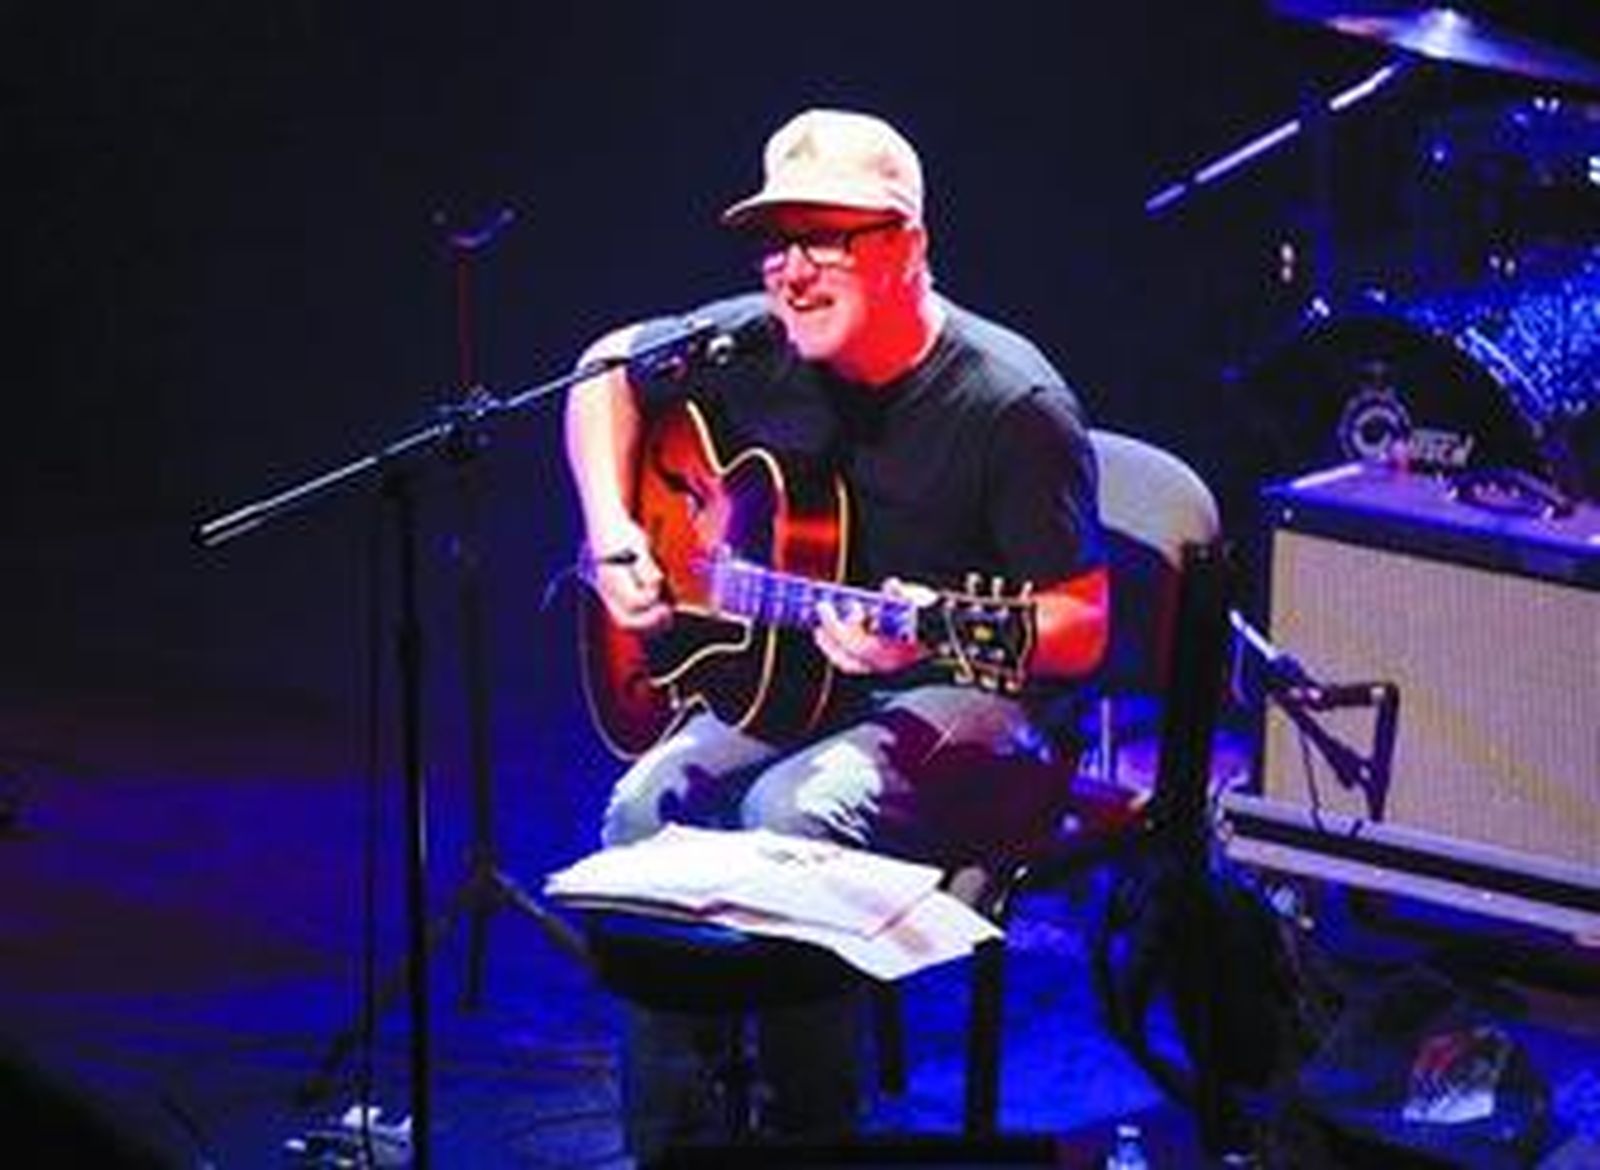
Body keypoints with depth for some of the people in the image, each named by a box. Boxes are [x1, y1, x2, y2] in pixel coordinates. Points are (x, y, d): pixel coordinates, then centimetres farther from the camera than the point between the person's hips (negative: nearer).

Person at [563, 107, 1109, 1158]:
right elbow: (608, 371, 19)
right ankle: (666, 1136, -13)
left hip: (973, 706, -6)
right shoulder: (757, 346, -1)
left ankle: (810, 1124, -18)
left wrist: (933, 633, -32)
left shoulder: (1010, 404, -17)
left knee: (794, 812, -34)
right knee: (648, 807, -22)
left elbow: (1081, 629, -14)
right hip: (787, 679, 6)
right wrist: (614, 537, 5)